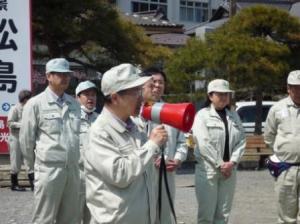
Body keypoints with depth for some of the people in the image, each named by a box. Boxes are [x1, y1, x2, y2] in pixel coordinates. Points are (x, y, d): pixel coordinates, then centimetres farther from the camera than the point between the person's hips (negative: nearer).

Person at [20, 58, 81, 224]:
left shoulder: (74, 104, 10)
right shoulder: (35, 103, -6)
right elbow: (26, 139, -1)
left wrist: (74, 161, 15)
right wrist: (35, 165, 7)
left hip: (73, 169, 5)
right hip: (48, 170, -5)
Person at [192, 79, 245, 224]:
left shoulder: (234, 116, 12)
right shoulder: (202, 115, -4)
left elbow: (241, 141, 5)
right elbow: (203, 144, -13)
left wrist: (232, 162, -9)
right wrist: (219, 165, -14)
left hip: (229, 169, 5)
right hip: (207, 169, -5)